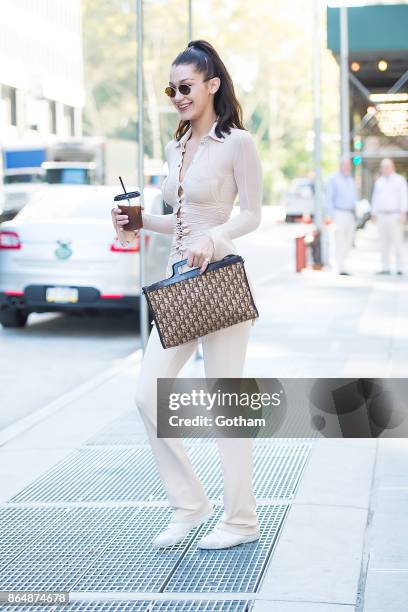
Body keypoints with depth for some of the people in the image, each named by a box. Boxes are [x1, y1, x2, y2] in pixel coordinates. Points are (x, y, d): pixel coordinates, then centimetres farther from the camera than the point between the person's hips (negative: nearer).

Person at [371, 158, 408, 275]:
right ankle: (385, 268, 5)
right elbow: (375, 198, 18)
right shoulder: (379, 181, 16)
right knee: (383, 243, 3)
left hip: (395, 216, -5)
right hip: (381, 216, 5)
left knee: (397, 242, -8)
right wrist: (373, 214, 11)